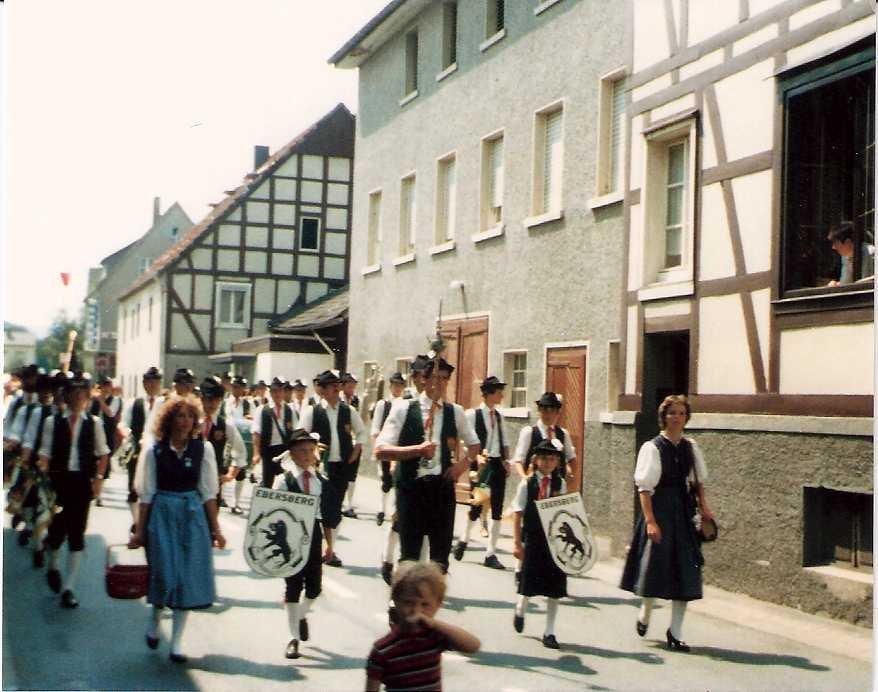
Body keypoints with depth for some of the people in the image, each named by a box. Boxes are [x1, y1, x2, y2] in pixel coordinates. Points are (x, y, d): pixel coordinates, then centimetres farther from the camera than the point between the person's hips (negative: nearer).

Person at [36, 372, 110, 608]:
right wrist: (43, 474, -13)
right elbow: (45, 453, -1)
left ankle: (68, 587, 7)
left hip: (83, 482, 1)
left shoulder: (94, 422, 2)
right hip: (58, 480, 0)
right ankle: (52, 566, 37)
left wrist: (97, 478, 0)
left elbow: (103, 453, 9)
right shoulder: (53, 422, 0)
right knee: (57, 529, 3)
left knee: (77, 534, 0)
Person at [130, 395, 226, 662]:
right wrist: (139, 531, 2)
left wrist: (215, 529, 1)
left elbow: (208, 492, 2)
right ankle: (154, 620, 29)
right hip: (162, 514, -1)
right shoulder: (155, 451, -3)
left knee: (188, 576, 1)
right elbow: (146, 494, 2)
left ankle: (176, 642, 10)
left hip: (193, 514, 1)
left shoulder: (203, 449, -1)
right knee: (165, 573, -3)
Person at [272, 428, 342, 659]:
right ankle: (294, 637, 11)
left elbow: (328, 515, 10)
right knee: (293, 584, 1)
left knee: (315, 585, 5)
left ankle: (301, 615, 38)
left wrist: (329, 543, 12)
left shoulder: (321, 482, 6)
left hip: (314, 534, 4)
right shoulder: (284, 480, -6)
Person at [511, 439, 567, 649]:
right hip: (532, 538, -1)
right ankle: (520, 610, 41)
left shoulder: (560, 484, 0)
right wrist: (517, 542, -5)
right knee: (529, 583, 8)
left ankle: (549, 632, 14)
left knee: (554, 586, 3)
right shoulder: (527, 483, -4)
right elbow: (518, 513, -3)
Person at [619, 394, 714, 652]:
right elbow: (644, 487, -13)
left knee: (685, 571, 3)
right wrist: (650, 521, -19)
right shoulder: (652, 448, -10)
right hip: (659, 509, -5)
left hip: (683, 512, 5)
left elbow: (698, 479, 18)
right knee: (655, 565, 3)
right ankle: (645, 613, 33)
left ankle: (675, 632, 13)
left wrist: (704, 506, 6)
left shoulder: (690, 447, 7)